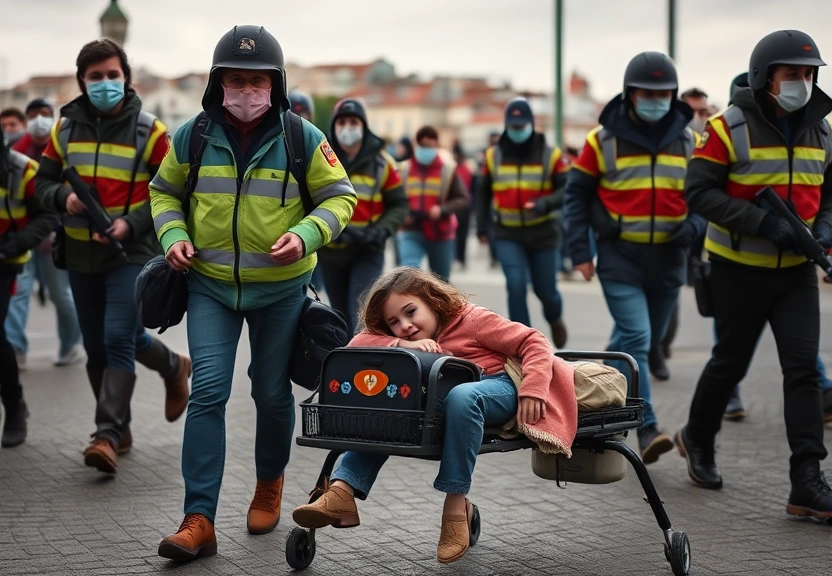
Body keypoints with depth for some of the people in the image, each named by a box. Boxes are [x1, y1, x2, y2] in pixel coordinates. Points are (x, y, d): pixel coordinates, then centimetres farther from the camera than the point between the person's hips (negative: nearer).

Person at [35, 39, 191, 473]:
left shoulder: (149, 131, -5)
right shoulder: (66, 128, 5)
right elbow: (43, 183, 10)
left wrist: (131, 224, -19)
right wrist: (64, 198, -13)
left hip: (131, 253, -5)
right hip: (81, 254, 5)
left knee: (118, 340, -15)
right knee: (96, 348, 12)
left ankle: (108, 435, -16)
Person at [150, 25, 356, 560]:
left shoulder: (302, 137, -8)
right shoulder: (192, 136, -2)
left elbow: (339, 197, -2)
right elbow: (165, 191, 12)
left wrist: (306, 236, -19)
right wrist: (173, 235, -7)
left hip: (281, 289, 0)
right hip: (211, 285, 1)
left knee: (273, 393, 11)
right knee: (207, 392, -9)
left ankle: (270, 485, 38)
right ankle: (199, 519, -9)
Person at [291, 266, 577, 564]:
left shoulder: (471, 319, -4)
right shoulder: (405, 339, 11)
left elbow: (533, 341, -8)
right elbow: (358, 345, -6)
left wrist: (533, 389, -21)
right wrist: (402, 345, -21)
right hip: (439, 403, 6)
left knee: (460, 395, -39)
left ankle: (456, 504, -33)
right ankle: (342, 492, -28)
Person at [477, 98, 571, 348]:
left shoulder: (550, 155, -3)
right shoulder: (494, 156, 4)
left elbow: (567, 189, -7)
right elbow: (483, 192, 16)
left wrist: (545, 203, -26)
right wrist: (482, 226, 12)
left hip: (543, 233, -1)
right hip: (508, 235, 1)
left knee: (545, 289, 8)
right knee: (516, 287, -13)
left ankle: (555, 320, 43)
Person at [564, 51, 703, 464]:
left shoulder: (687, 139, 6)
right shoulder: (604, 139, -3)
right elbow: (577, 194, 2)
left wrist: (692, 226, -11)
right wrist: (580, 252, -3)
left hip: (667, 260, 4)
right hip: (620, 259, -4)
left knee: (637, 340, 13)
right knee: (635, 339, -14)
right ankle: (647, 429, -15)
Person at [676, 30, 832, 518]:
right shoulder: (729, 128, -12)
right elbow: (700, 192, -16)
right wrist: (761, 222, -25)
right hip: (741, 267, -4)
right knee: (732, 362, 9)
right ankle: (698, 439, 36)